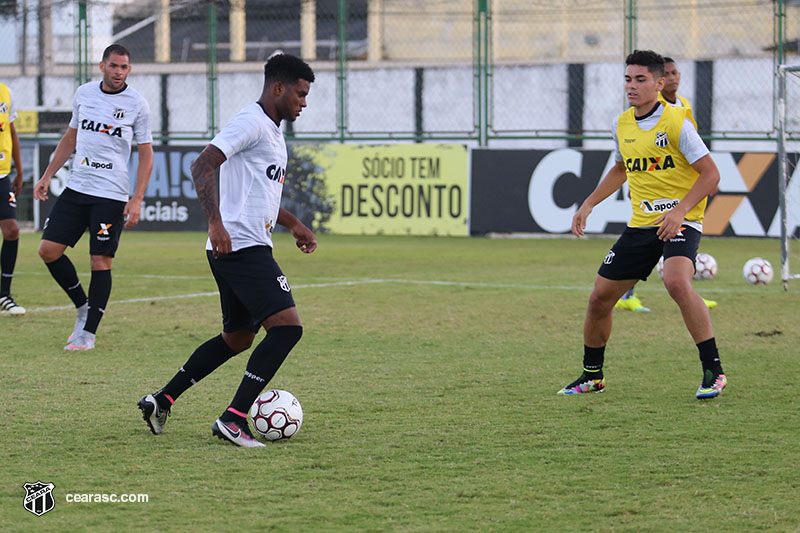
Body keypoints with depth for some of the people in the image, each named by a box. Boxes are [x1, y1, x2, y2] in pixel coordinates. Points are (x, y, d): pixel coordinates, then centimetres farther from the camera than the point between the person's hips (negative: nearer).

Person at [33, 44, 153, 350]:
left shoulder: (137, 104, -4)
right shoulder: (83, 94, 7)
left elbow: (146, 153, -1)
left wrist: (137, 200, -10)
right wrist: (48, 176, 15)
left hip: (112, 195, -4)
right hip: (77, 187, 5)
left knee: (101, 262, -5)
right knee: (48, 249, -2)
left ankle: (88, 332, 4)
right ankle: (82, 307, 17)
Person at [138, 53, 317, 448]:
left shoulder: (272, 131, 21)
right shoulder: (250, 122, -11)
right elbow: (202, 167, -21)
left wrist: (293, 224, 31)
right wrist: (216, 223, -31)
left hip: (243, 249, 11)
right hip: (243, 248, -11)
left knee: (237, 337, 19)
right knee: (286, 326, -16)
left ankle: (161, 400, 23)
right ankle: (233, 420, -17)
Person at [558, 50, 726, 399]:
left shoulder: (676, 123, -12)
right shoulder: (622, 125, 8)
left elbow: (710, 175, -12)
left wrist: (680, 210, -23)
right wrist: (588, 204, 20)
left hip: (680, 222, -7)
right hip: (640, 224, 7)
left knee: (676, 281, -34)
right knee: (600, 298, 5)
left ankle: (713, 371, -26)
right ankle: (591, 376, 27)